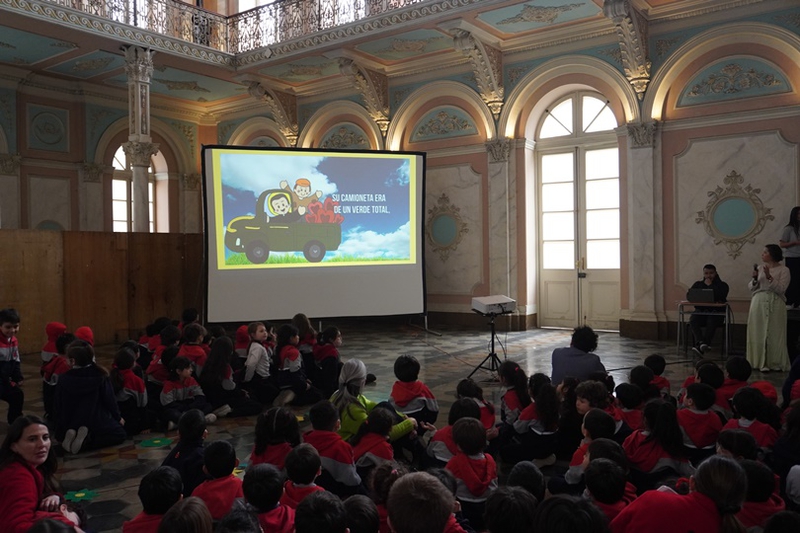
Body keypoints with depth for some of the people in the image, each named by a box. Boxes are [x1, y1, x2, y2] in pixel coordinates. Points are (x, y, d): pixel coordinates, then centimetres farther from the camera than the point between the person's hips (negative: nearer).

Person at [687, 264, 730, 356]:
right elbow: (688, 296, 6)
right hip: (700, 311, 3)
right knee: (692, 320, -30)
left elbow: (721, 297, -11)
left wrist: (710, 285, -2)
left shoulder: (722, 285, 11)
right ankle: (701, 343, -50)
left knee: (711, 322, -35)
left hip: (716, 312, -3)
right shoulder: (698, 284, 21)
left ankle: (699, 347, -48)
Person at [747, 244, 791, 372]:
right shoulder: (760, 268, 13)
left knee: (774, 334, -2)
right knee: (758, 333, 2)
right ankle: (761, 362, 9)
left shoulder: (783, 270, 0)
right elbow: (751, 289, 13)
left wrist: (769, 277, -18)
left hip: (775, 303, -4)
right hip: (758, 303, 4)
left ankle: (776, 364, 7)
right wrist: (754, 279, -5)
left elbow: (781, 289, -12)